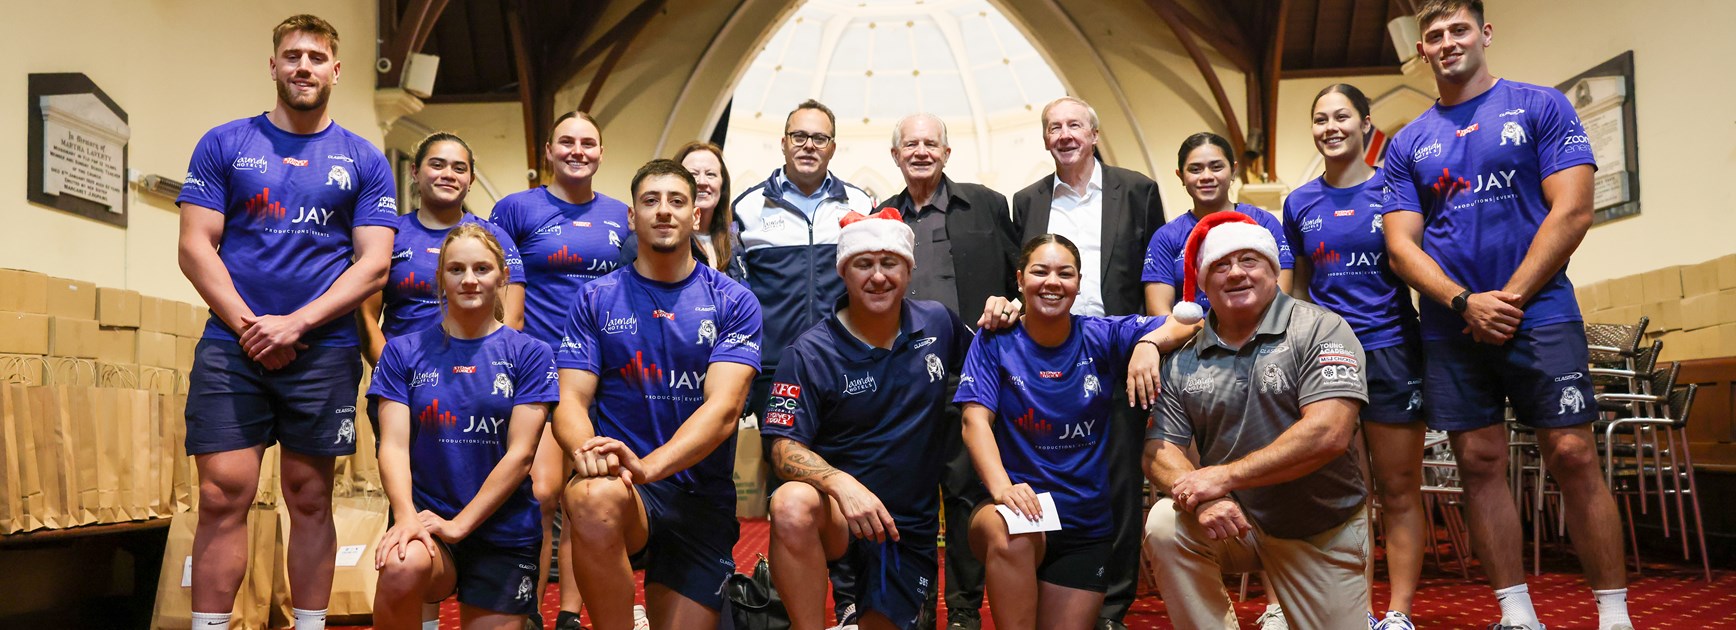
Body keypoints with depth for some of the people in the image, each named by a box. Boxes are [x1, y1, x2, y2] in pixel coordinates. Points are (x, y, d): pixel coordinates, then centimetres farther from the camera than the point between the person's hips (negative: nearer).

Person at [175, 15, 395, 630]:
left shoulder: (365, 161, 7)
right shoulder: (223, 144, 8)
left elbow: (373, 264, 0)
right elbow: (195, 246, 2)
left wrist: (293, 324, -10)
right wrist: (249, 327, -9)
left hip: (323, 352, 0)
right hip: (230, 346, 0)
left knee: (310, 499, 6)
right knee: (222, 498, -4)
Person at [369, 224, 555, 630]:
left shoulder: (529, 354, 1)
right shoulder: (404, 352, 6)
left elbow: (521, 453, -6)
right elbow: (394, 445, -2)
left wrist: (459, 524, -14)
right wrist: (407, 516, -21)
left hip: (503, 531, 1)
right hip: (427, 518, 0)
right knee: (402, 567, -33)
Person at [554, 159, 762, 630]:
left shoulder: (734, 303, 2)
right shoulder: (596, 299, 6)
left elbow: (724, 407, -10)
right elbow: (571, 400, -1)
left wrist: (647, 465, -28)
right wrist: (587, 449, -26)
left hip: (702, 497, 1)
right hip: (621, 484, -1)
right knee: (595, 498, -36)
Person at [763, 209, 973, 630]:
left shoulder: (936, 323, 2)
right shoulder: (811, 353, -11)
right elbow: (785, 449, -17)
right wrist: (840, 483, -37)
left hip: (910, 531, 4)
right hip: (836, 516, -4)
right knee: (793, 505, -36)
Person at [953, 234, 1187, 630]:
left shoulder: (1102, 337, 0)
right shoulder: (995, 342, -2)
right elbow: (976, 419, -12)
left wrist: (1148, 342, -26)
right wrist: (1001, 486, -30)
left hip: (1085, 525, 3)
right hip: (1019, 505, -2)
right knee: (1009, 533, -36)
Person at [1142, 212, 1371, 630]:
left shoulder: (1320, 330, -12)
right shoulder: (1184, 359, -1)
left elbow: (1328, 434, -23)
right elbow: (1159, 449, -3)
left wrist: (1223, 477, -23)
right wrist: (1202, 498, -25)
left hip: (1322, 532, -1)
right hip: (1235, 521, 2)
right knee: (1165, 526, -25)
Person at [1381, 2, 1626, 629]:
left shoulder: (1540, 106, 3)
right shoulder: (1407, 144, 11)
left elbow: (1572, 211, -5)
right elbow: (1402, 244, 4)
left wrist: (1508, 300, -10)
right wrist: (1466, 303, -11)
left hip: (1539, 313, -3)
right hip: (1451, 328, 3)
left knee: (1573, 458, -5)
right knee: (1480, 465, 4)